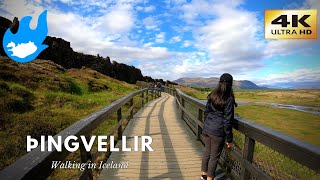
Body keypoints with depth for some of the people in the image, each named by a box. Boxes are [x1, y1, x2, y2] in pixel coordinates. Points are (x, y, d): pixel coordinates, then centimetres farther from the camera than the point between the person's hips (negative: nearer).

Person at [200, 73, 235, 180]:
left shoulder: (212, 96, 2)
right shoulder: (229, 99, -15)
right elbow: (227, 121, -14)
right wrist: (229, 139, -6)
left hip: (206, 130, 6)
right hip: (218, 132, -6)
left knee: (207, 152, 21)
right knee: (214, 157, 11)